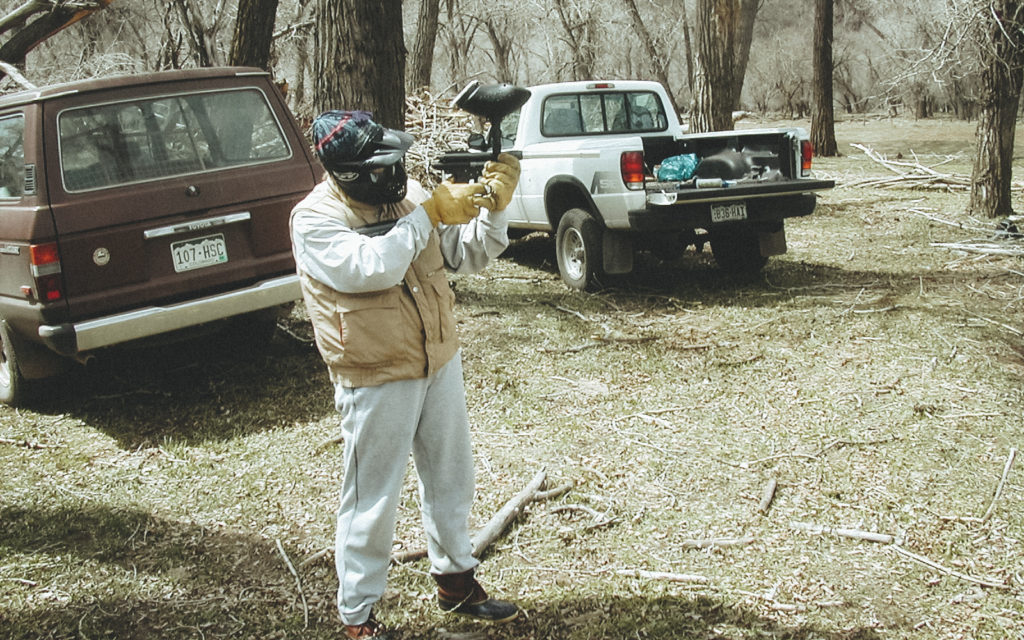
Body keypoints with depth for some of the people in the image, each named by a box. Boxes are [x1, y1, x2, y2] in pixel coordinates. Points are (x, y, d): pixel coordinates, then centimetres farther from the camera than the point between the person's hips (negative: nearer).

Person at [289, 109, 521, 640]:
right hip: (377, 382, -6)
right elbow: (370, 267, -32)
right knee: (372, 501, 3)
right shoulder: (314, 219, -17)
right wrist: (428, 214, -27)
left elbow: (467, 254, 3)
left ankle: (455, 581, 40)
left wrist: (494, 206, -14)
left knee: (451, 478, 19)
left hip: (441, 364, 7)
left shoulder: (408, 194, 2)